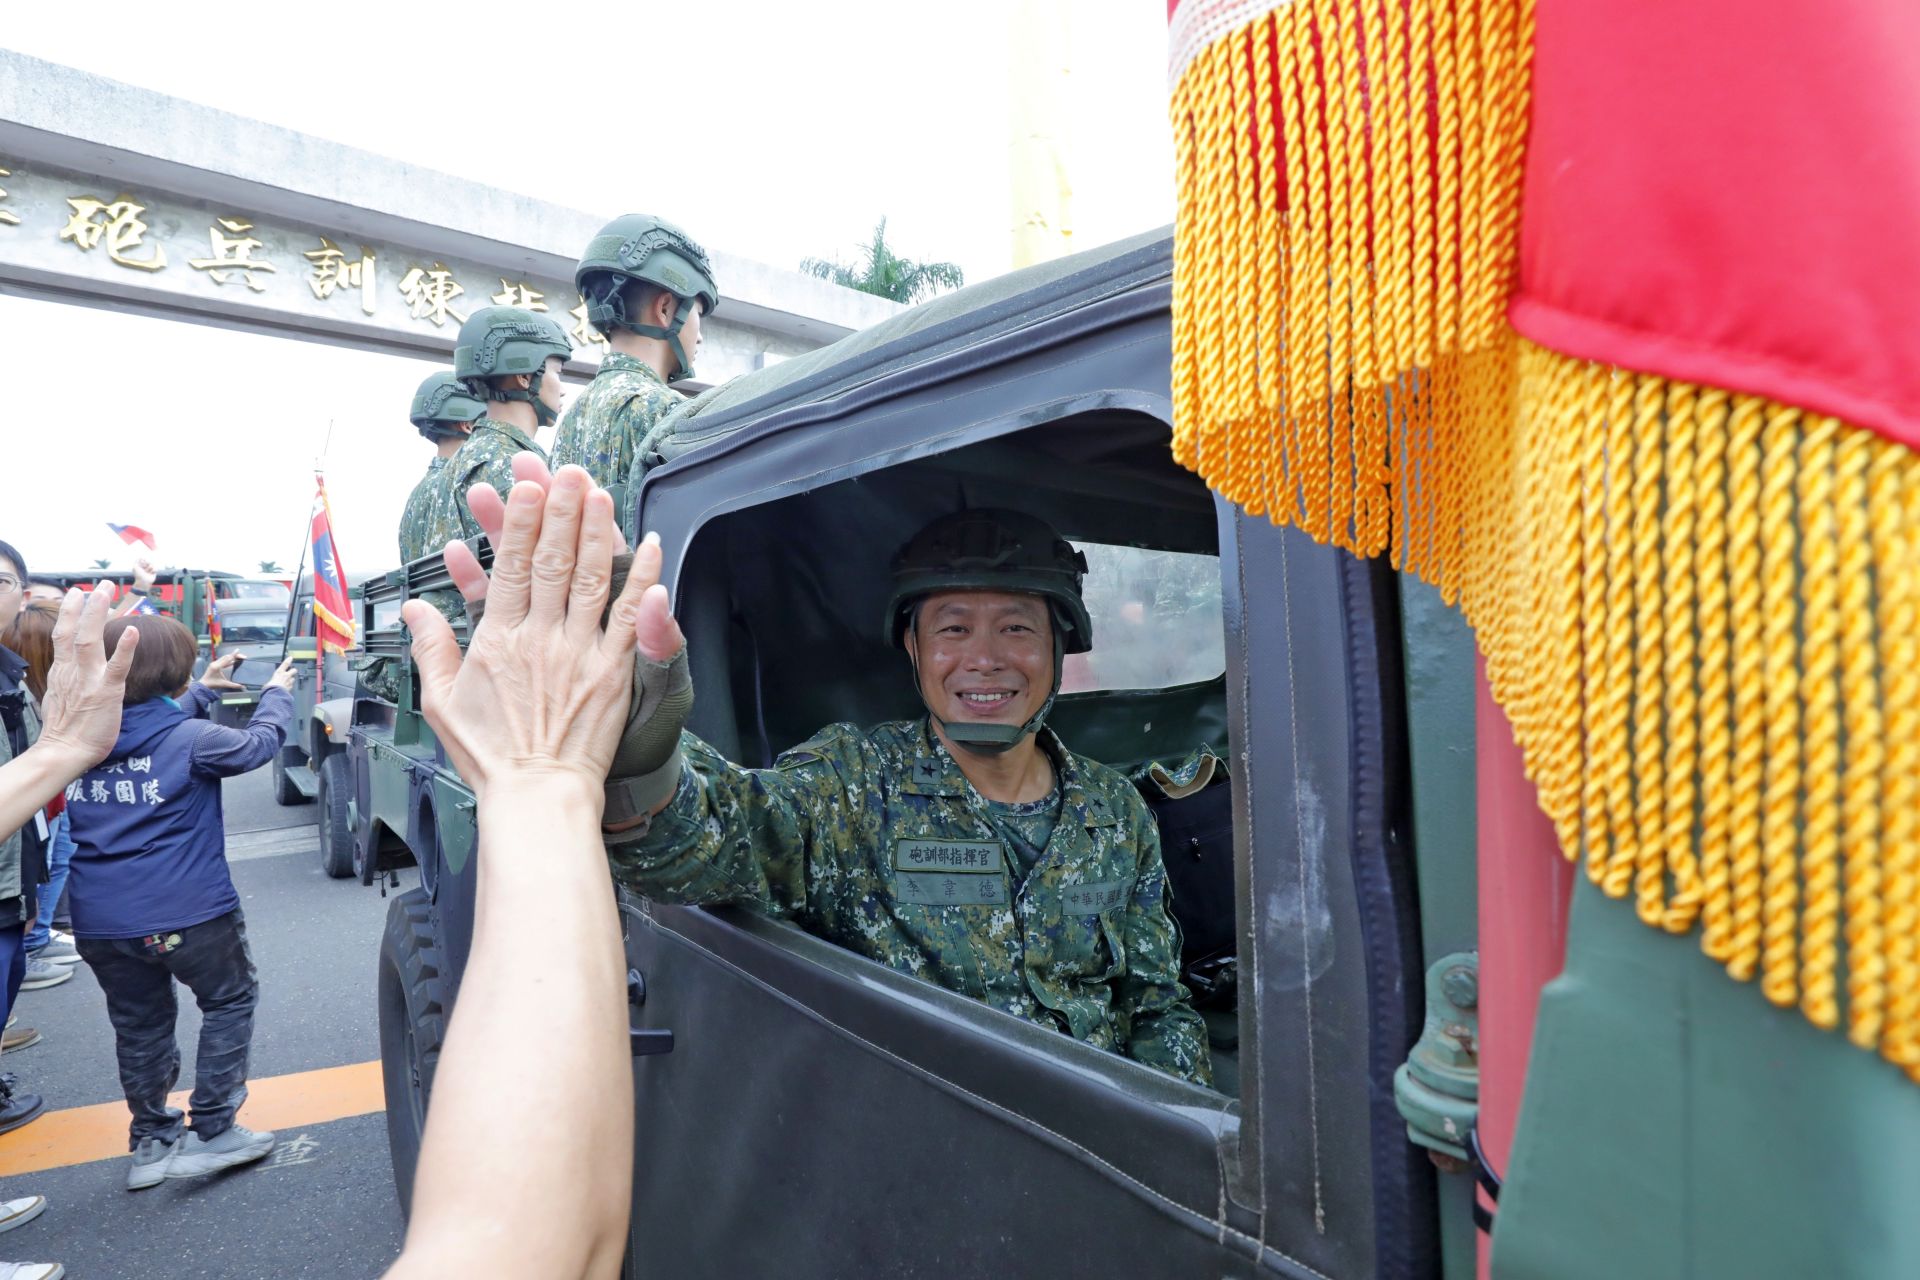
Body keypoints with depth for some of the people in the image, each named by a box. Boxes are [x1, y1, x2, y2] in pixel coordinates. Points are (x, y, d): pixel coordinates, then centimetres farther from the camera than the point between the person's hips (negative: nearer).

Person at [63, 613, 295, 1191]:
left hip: (99, 923, 6)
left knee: (139, 1024, 21)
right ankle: (212, 1133, 14)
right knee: (230, 1000, 15)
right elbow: (261, 742, 2)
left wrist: (202, 692, 29)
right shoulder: (192, 739, -14)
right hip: (185, 914, -6)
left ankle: (151, 1140, 33)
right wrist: (276, 693, 18)